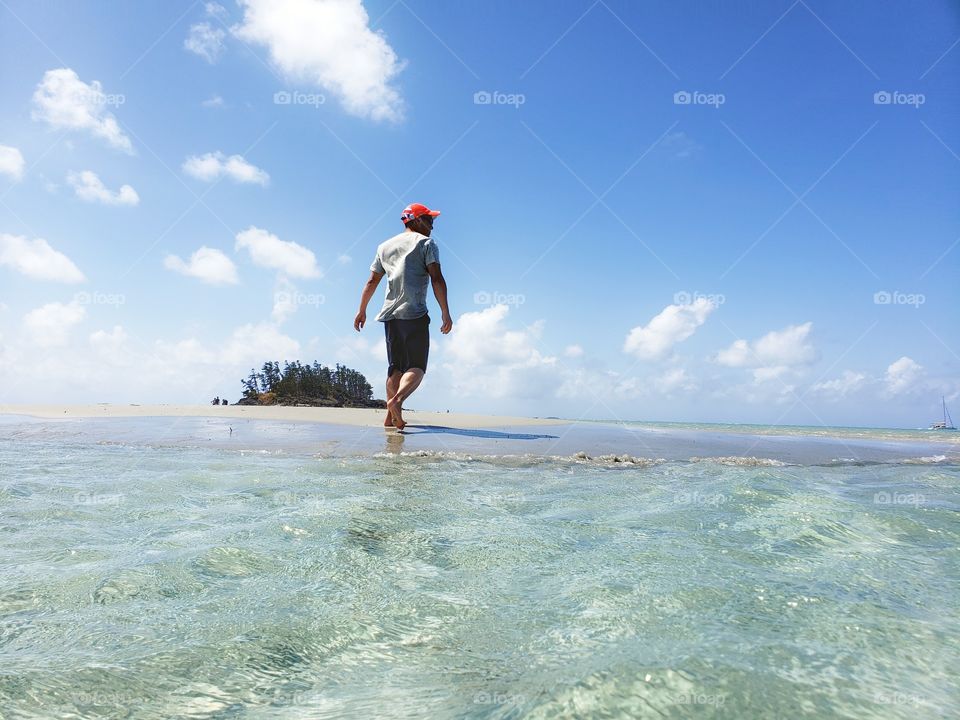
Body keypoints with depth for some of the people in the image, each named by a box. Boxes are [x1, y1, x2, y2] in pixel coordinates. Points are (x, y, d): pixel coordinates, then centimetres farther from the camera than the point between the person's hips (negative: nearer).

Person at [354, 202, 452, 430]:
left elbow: (371, 281, 19)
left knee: (395, 366, 11)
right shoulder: (426, 243, 3)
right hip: (415, 314, -5)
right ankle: (396, 400, -28)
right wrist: (445, 313, -9)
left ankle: (391, 416, 6)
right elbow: (437, 279, -8)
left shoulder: (385, 246, 20)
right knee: (417, 366, -4)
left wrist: (362, 311, 25)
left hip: (390, 314, 6)